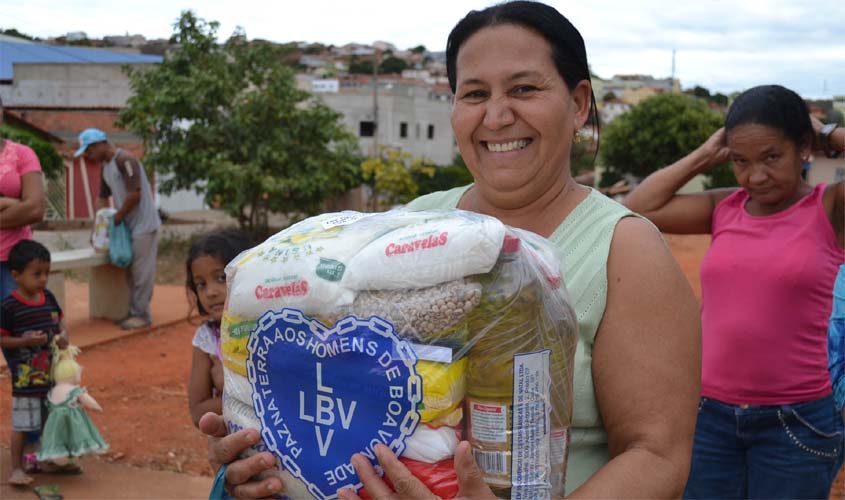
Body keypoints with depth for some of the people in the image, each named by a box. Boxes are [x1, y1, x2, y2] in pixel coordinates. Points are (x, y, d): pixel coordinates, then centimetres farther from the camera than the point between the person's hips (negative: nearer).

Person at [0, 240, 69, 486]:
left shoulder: (48, 297, 2)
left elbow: (58, 321, 15)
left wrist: (63, 335, -5)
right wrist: (25, 341, -25)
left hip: (51, 373, 6)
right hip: (24, 379, -6)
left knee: (50, 420, 18)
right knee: (22, 424, 1)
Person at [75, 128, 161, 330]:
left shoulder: (125, 160, -16)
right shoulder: (105, 167, 12)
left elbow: (135, 194, -23)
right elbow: (102, 198, 19)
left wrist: (116, 218, -13)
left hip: (144, 225, -9)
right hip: (129, 226, 9)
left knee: (142, 271, -5)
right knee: (132, 272, 11)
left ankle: (142, 314, 0)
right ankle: (134, 312, 17)